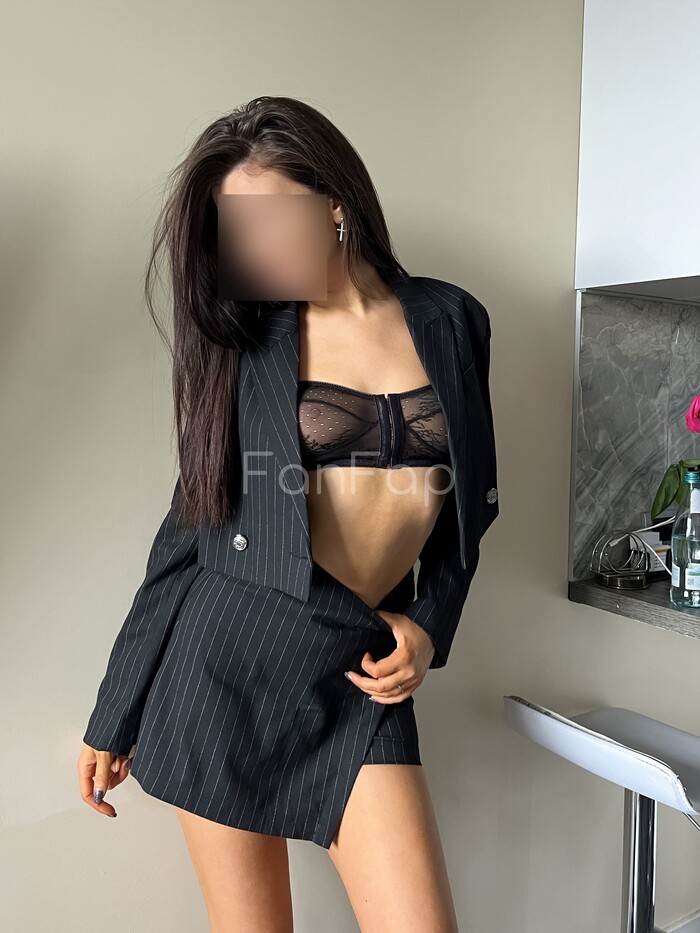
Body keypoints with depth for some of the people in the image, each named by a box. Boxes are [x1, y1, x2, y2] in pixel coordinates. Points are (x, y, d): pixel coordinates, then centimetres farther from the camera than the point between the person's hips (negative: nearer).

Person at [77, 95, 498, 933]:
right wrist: (115, 717, 8)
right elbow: (190, 525, 4)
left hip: (359, 677, 2)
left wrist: (429, 627, -1)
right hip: (225, 654, -1)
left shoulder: (448, 321, 5)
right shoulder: (245, 337, 1)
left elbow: (466, 505, 13)